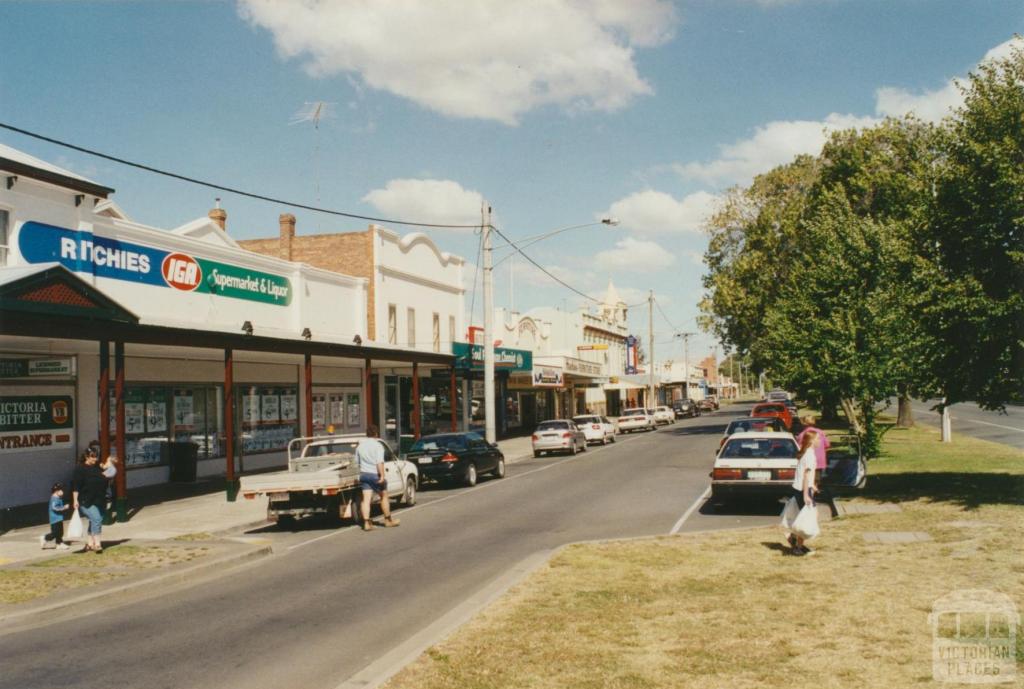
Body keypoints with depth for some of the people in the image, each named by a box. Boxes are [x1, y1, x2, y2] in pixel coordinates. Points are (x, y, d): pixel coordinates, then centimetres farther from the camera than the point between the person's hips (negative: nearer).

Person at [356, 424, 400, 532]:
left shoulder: (360, 445, 8)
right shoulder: (378, 445, -11)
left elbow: (357, 461, 13)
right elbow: (380, 462, -20)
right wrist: (382, 476, -22)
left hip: (363, 474, 5)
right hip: (375, 474, -5)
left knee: (366, 499, 1)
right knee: (384, 497, 12)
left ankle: (366, 523, -7)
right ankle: (388, 520, 21)